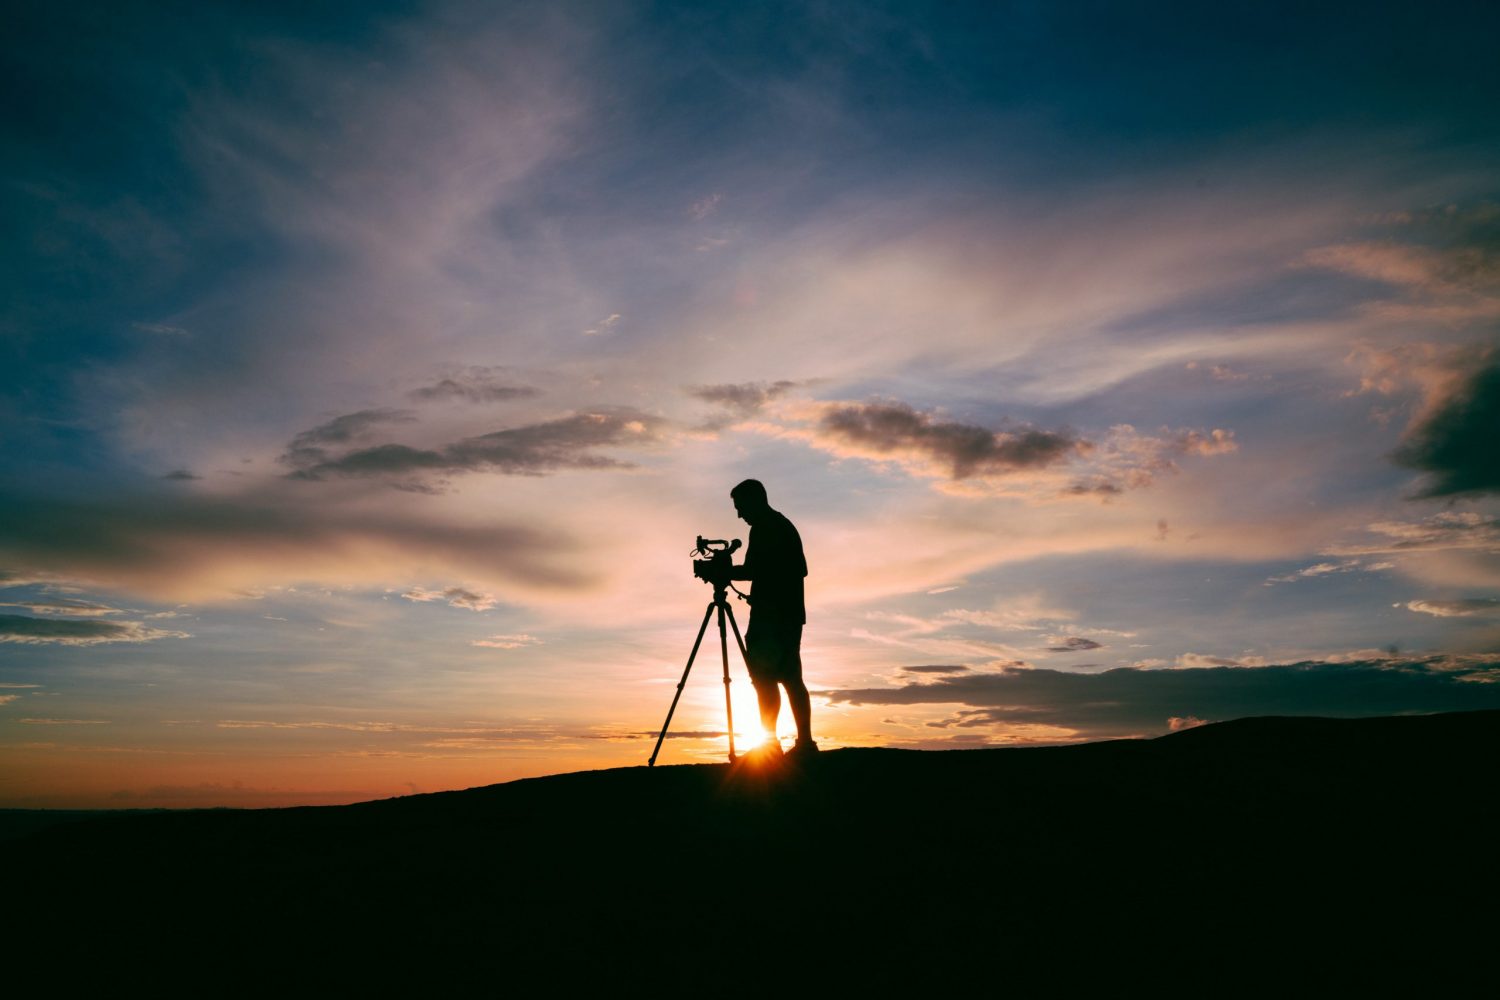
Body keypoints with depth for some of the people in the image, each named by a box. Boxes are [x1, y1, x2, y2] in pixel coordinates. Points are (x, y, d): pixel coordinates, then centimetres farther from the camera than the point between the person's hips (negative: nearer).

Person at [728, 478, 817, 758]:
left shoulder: (764, 528, -8)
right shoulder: (785, 526, 21)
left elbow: (754, 570, -15)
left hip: (771, 615, -10)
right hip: (790, 614, 10)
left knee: (764, 676, -10)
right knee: (790, 677, 7)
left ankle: (770, 742, -13)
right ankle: (805, 741, 4)